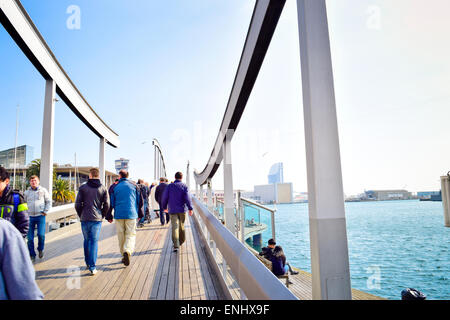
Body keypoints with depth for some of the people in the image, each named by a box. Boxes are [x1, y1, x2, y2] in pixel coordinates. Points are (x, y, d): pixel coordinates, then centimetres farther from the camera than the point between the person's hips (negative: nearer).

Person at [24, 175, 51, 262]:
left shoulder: (43, 190, 3)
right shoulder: (27, 192, 9)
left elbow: (49, 201, 7)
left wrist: (45, 211, -1)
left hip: (40, 216, -2)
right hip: (30, 217, 2)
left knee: (41, 234, -10)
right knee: (30, 237, 3)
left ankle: (40, 249, 17)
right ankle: (32, 255, 16)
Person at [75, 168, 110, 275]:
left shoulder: (83, 188, -1)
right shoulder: (103, 188, 0)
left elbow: (77, 204, -2)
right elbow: (107, 205, -3)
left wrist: (81, 215, 11)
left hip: (85, 219, 1)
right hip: (97, 219, -1)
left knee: (87, 240, 17)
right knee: (94, 242, 4)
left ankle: (88, 263, 27)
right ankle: (92, 267, 0)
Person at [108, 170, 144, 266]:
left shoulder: (115, 187, 3)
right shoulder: (134, 185, 4)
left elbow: (111, 203, 4)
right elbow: (140, 200, 6)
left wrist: (109, 216, 13)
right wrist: (140, 214, 15)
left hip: (119, 215, 1)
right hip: (131, 214, -1)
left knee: (121, 236, 11)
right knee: (131, 235, 1)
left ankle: (124, 255, 16)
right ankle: (127, 251, -22)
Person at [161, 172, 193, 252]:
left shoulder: (169, 186, 2)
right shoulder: (184, 186, -2)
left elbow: (164, 197, 4)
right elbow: (187, 198, -11)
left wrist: (164, 207, 18)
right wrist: (190, 208, -10)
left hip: (172, 210, 0)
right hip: (182, 210, 0)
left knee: (174, 227, -5)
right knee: (181, 226, 17)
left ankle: (176, 245, -15)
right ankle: (181, 241, 32)